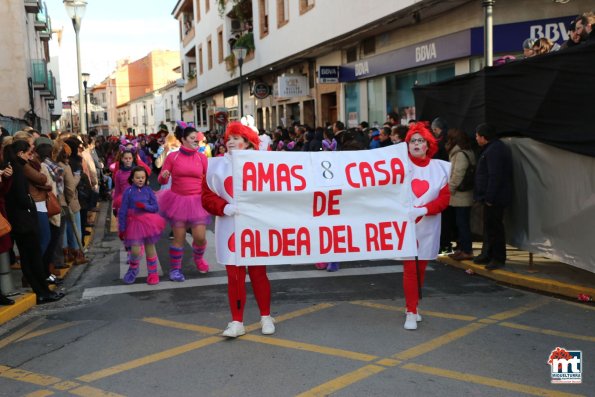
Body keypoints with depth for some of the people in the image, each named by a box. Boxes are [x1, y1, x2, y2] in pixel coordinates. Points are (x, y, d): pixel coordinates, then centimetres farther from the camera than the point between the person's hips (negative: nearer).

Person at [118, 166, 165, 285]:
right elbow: (123, 211, -4)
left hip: (148, 222, 1)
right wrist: (122, 228, -4)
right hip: (134, 223, -1)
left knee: (150, 248, 10)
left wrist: (144, 206, -23)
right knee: (135, 250, -5)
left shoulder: (148, 190, -3)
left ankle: (153, 273, 23)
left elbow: (155, 208, -5)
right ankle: (133, 268, 26)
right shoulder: (128, 192, -6)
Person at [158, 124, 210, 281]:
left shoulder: (201, 157, 2)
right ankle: (175, 269, 20)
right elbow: (161, 180, -1)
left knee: (200, 237, -4)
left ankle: (198, 258, 30)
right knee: (179, 237, 2)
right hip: (178, 200, -1)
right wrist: (163, 176, -23)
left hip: (197, 201, 1)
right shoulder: (172, 157, -2)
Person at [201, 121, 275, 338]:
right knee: (234, 275, 4)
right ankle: (237, 322, 13)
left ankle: (266, 317, 23)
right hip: (230, 228, 2)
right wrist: (224, 208, -17)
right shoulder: (217, 166, 3)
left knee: (258, 273, 8)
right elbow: (207, 196, 0)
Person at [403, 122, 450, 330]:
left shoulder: (440, 167, 2)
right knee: (410, 268, -4)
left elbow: (444, 198, -4)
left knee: (421, 268, 11)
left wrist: (422, 210, -17)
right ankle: (411, 312, 4)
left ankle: (413, 306, 27)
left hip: (428, 226, 3)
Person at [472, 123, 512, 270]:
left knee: (494, 227, -4)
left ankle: (498, 258, 3)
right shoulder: (496, 148, 16)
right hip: (493, 197, 11)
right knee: (489, 226, 17)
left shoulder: (493, 150, -19)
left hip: (494, 198, -11)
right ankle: (487, 254, 26)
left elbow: (494, 176, -25)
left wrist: (489, 197, -23)